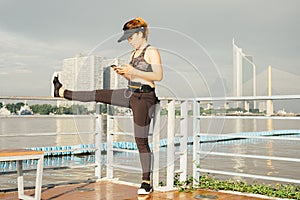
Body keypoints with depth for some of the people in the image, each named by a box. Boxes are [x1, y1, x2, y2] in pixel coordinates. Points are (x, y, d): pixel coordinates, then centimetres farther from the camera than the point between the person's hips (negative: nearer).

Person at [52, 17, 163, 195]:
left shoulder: (152, 52, -8)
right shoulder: (134, 53, 17)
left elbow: (158, 76, -17)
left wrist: (133, 71, -20)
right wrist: (123, 73, 4)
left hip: (144, 97, -8)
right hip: (131, 94, 8)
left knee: (141, 140, -5)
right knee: (97, 95, 11)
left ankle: (146, 183, 4)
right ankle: (62, 92, 29)